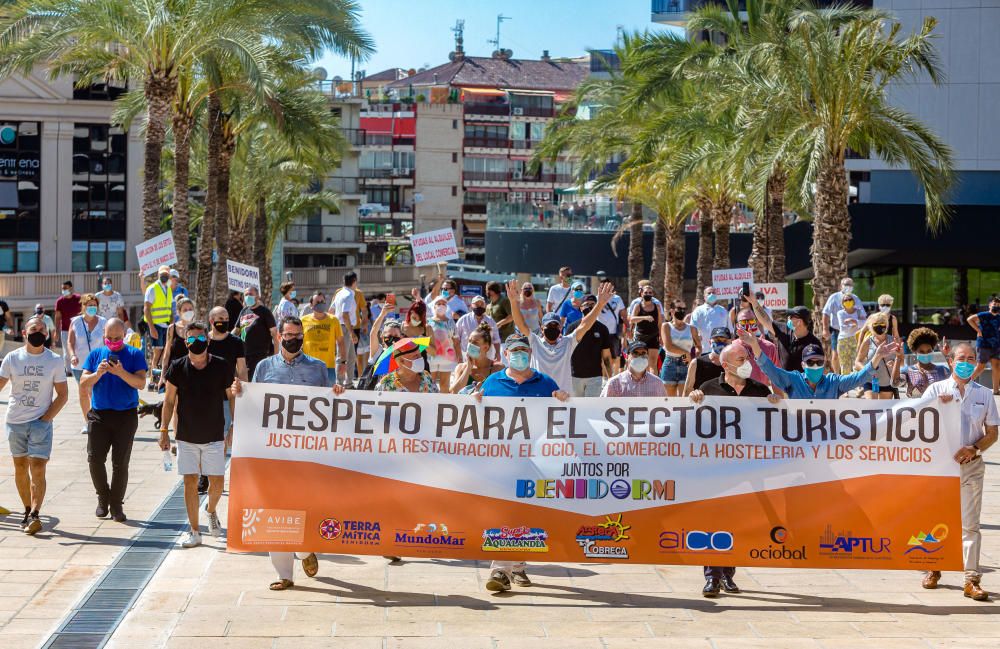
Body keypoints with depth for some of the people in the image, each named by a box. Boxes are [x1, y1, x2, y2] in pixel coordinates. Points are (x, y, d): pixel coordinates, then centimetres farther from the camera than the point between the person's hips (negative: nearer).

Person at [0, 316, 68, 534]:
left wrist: (47, 417, -7)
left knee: (38, 469, -12)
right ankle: (28, 511, 21)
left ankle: (34, 515, -16)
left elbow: (62, 394, 2)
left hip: (41, 422, -2)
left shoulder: (54, 361, 0)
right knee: (20, 467, 9)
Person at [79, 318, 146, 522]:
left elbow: (140, 383, -9)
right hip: (99, 415, 2)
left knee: (120, 463, 0)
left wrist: (121, 373, -24)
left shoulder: (135, 355, 1)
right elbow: (83, 382, 4)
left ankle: (116, 504, 12)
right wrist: (98, 373, -15)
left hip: (126, 415, -2)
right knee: (95, 459, -5)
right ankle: (103, 497, 17)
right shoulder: (96, 354, 8)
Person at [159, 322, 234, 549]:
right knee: (190, 482, 1)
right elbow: (169, 400, 3)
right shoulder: (178, 368, -4)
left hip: (214, 436, 0)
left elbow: (232, 398, 4)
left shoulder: (222, 367, -6)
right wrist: (164, 430, 0)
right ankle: (194, 531, 10)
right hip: (186, 436, 0)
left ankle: (211, 510, 35)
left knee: (217, 481, 2)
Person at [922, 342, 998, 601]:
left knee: (970, 524, -4)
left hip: (971, 464, 0)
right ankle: (933, 569, 25)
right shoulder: (936, 390, 4)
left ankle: (972, 580, -5)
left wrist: (973, 449, -10)